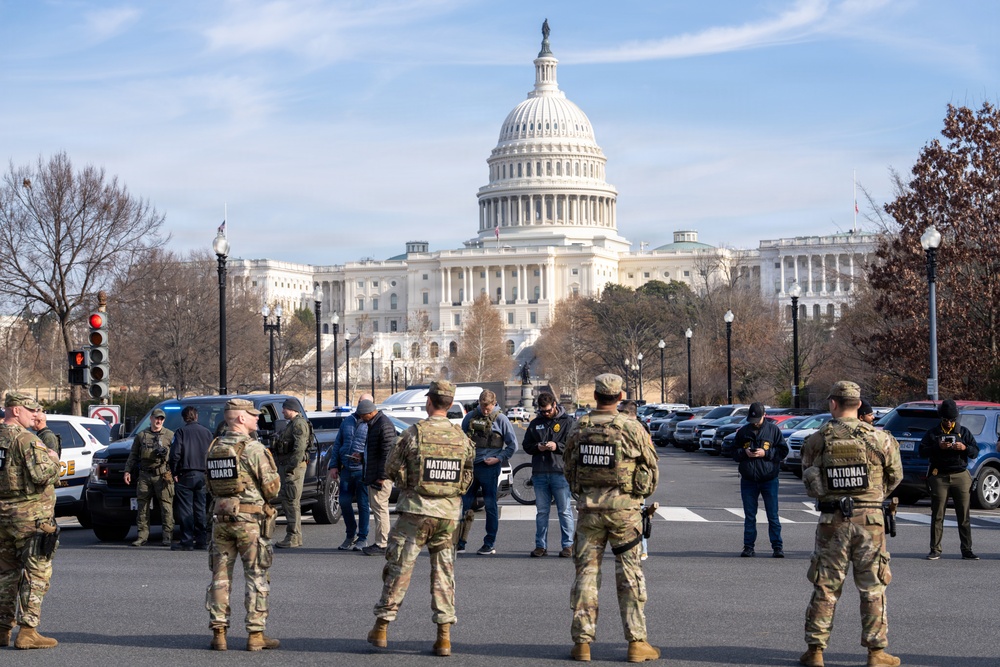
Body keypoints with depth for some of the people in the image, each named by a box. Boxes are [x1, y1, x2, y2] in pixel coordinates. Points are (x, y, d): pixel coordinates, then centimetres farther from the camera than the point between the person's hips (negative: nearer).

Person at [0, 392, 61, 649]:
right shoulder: (26, 439, -15)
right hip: (29, 516, -8)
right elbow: (42, 474, -22)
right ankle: (27, 631, -5)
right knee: (36, 573, -2)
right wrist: (53, 460, -3)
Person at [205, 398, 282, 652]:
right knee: (257, 577, 3)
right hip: (250, 519, -5)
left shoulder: (214, 448, 7)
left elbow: (211, 486, 10)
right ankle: (256, 634, 4)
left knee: (221, 576, 10)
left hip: (221, 518, 5)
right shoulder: (254, 449, -12)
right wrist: (274, 476, 9)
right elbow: (272, 488, -12)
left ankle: (218, 633, 10)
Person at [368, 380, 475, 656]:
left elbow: (391, 470, -4)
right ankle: (444, 636, 6)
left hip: (416, 509, -3)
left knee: (399, 568, 6)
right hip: (448, 512, 3)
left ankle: (381, 627, 11)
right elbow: (468, 476, 8)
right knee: (444, 572, 9)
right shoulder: (462, 437, 2)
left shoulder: (413, 433, -10)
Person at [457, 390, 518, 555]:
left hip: (489, 467, -4)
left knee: (490, 505, 1)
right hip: (470, 466, 4)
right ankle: (459, 543, 12)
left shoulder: (501, 419, -2)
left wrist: (499, 458, -7)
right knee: (463, 504, 5)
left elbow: (513, 445, 1)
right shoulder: (470, 417, 8)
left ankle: (490, 544, 8)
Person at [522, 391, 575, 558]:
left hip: (560, 472, -4)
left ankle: (568, 545, 2)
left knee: (565, 511, -2)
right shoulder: (535, 424, 16)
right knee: (541, 511, 8)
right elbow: (526, 445, 18)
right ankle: (540, 545, 14)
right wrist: (537, 447, -3)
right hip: (539, 473, 4)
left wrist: (557, 446, -16)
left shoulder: (567, 422, 2)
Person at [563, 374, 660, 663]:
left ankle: (582, 642, 7)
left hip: (588, 509, 2)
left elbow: (568, 468, 9)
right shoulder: (632, 428, -8)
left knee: (586, 572, 8)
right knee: (629, 574, 4)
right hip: (623, 509, -2)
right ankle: (636, 642, 4)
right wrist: (641, 495, 18)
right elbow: (651, 469, 0)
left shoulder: (578, 429, 0)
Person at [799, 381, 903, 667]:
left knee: (825, 587, 9)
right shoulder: (879, 439, -5)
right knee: (873, 587, 8)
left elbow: (809, 484, 3)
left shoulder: (816, 440, -4)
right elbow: (895, 476, 8)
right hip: (869, 519, -1)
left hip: (832, 521, 1)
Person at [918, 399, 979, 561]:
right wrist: (938, 447, -16)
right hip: (939, 477, -1)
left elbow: (975, 452, 8)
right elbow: (921, 451, -1)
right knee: (937, 516, 0)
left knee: (964, 516, -1)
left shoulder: (964, 432, 12)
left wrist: (965, 448, -13)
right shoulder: (932, 433, 8)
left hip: (961, 476, 1)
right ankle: (935, 550, 4)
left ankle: (967, 550, 3)